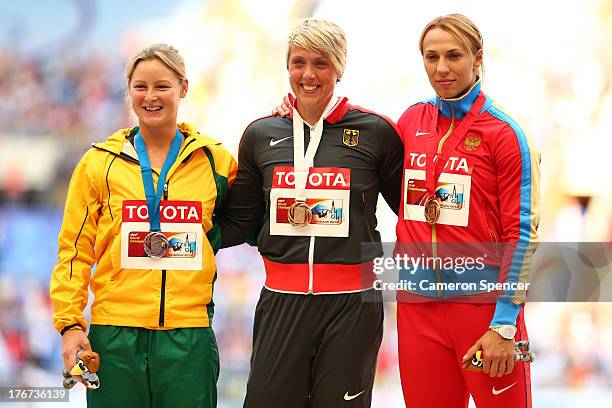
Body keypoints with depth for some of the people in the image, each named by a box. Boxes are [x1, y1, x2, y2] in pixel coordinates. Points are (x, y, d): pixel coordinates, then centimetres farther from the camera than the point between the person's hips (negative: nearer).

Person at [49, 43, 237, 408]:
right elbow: (75, 248, 7)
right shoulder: (100, 162, 6)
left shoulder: (215, 159, 8)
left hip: (189, 332, 0)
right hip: (115, 331, 0)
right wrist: (70, 323, -2)